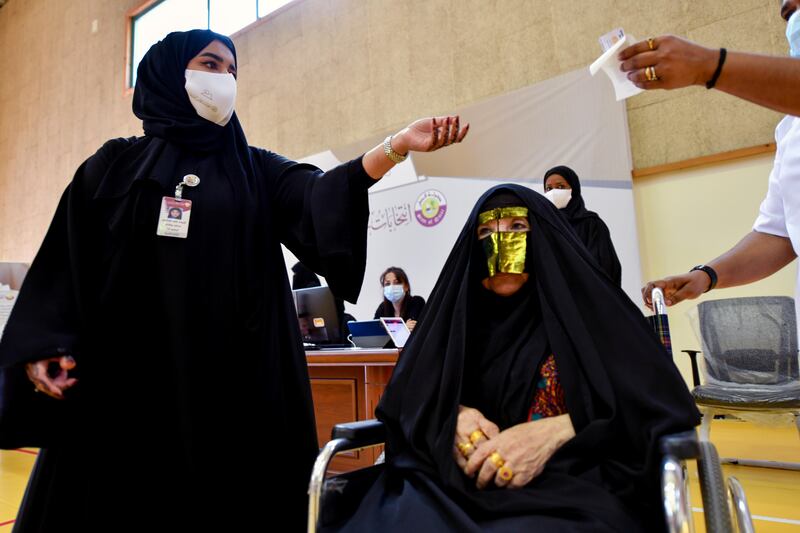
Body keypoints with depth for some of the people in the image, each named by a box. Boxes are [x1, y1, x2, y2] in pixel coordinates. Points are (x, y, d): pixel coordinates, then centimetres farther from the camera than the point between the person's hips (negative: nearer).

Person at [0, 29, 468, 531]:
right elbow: (66, 261, 6)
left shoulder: (255, 169, 11)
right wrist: (44, 348, -6)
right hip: (124, 374, 0)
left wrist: (397, 145, -21)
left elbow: (320, 196, -7)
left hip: (233, 376, 1)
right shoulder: (117, 163, 10)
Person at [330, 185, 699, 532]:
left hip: (570, 485, -2)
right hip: (458, 480, 3)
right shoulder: (460, 311, 11)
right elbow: (411, 396, 10)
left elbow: (663, 400, -7)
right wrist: (452, 416, -13)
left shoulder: (589, 307, 2)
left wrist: (554, 433, -19)